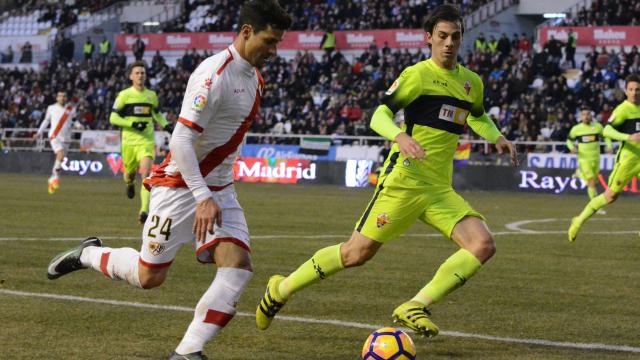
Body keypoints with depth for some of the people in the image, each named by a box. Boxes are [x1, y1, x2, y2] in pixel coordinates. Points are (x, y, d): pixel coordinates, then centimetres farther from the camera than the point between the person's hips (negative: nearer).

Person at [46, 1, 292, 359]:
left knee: (238, 265, -13)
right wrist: (203, 198, -29)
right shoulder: (214, 75, -21)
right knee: (149, 276, 0)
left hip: (220, 191, 8)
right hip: (181, 186, -8)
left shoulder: (254, 78, 7)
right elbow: (180, 141, -25)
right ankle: (87, 255, 29)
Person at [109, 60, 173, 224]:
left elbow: (157, 114, 27)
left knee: (146, 173, -18)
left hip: (147, 141, 1)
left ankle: (144, 211, -23)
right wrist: (133, 124, -17)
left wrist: (167, 126, 10)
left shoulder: (152, 95, 9)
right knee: (130, 172, 13)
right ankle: (130, 184, 54)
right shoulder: (124, 95, -2)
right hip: (129, 141, -1)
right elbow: (113, 118, -5)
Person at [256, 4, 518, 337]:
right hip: (403, 181, -6)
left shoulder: (472, 82, 14)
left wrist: (497, 137, 16)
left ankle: (416, 307, -12)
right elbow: (379, 116, -12)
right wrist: (400, 137, -32)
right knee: (357, 252, -6)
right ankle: (282, 289, 14)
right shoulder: (418, 75, -6)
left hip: (440, 189, 6)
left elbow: (478, 117, 36)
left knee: (483, 244, -14)